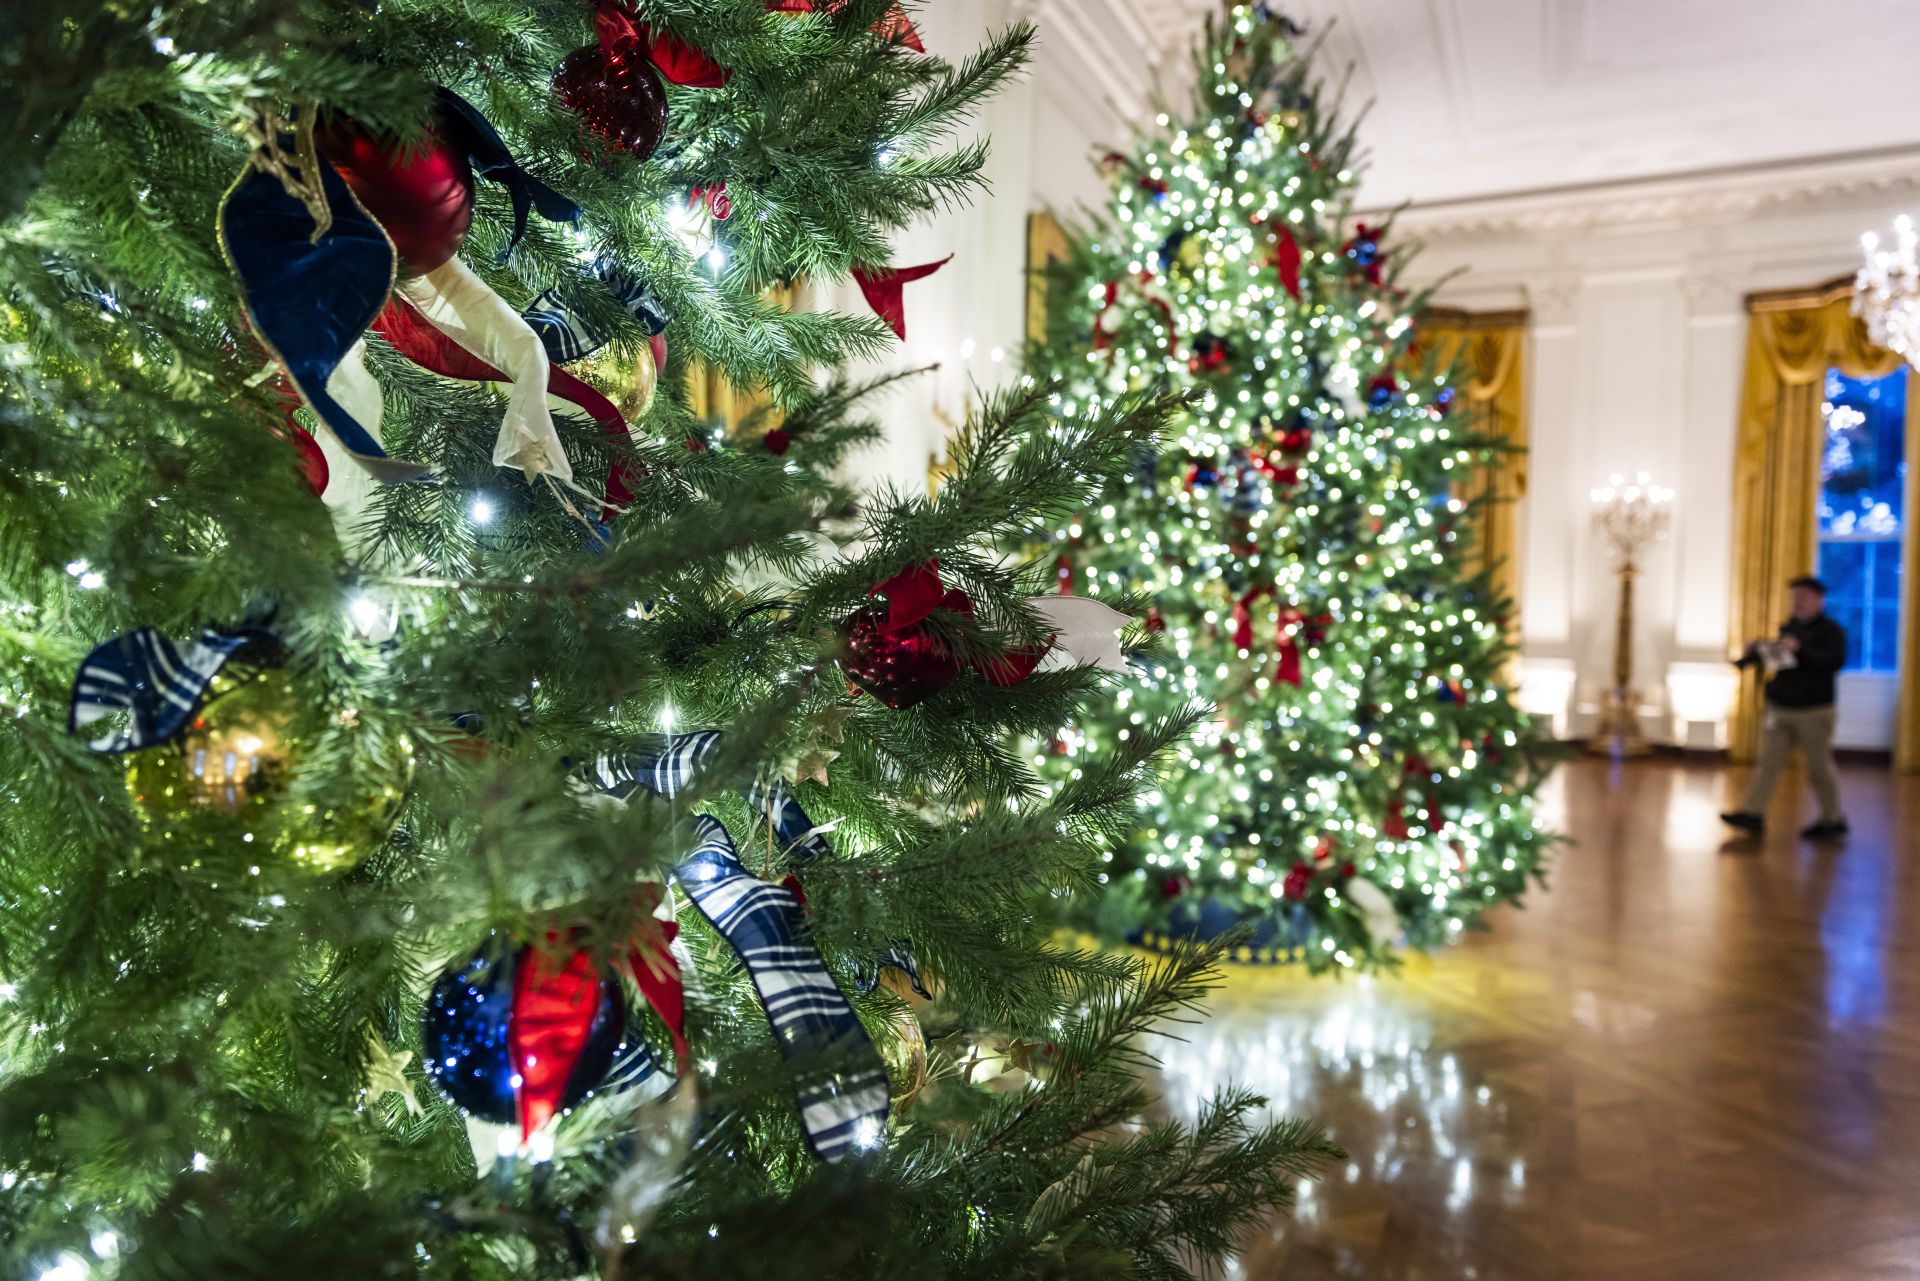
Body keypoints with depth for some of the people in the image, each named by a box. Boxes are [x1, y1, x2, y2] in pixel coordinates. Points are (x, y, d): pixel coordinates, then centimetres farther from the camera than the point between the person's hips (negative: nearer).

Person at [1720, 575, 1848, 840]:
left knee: (1819, 767, 3)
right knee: (1768, 760, 0)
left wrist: (1800, 649, -32)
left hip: (1813, 711, -5)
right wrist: (1753, 652, 2)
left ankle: (1833, 820, 17)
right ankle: (1752, 813, -2)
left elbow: (1835, 661, -21)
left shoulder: (1831, 631, -4)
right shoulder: (1789, 628, 13)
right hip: (1780, 708, 6)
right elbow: (1771, 657, 23)